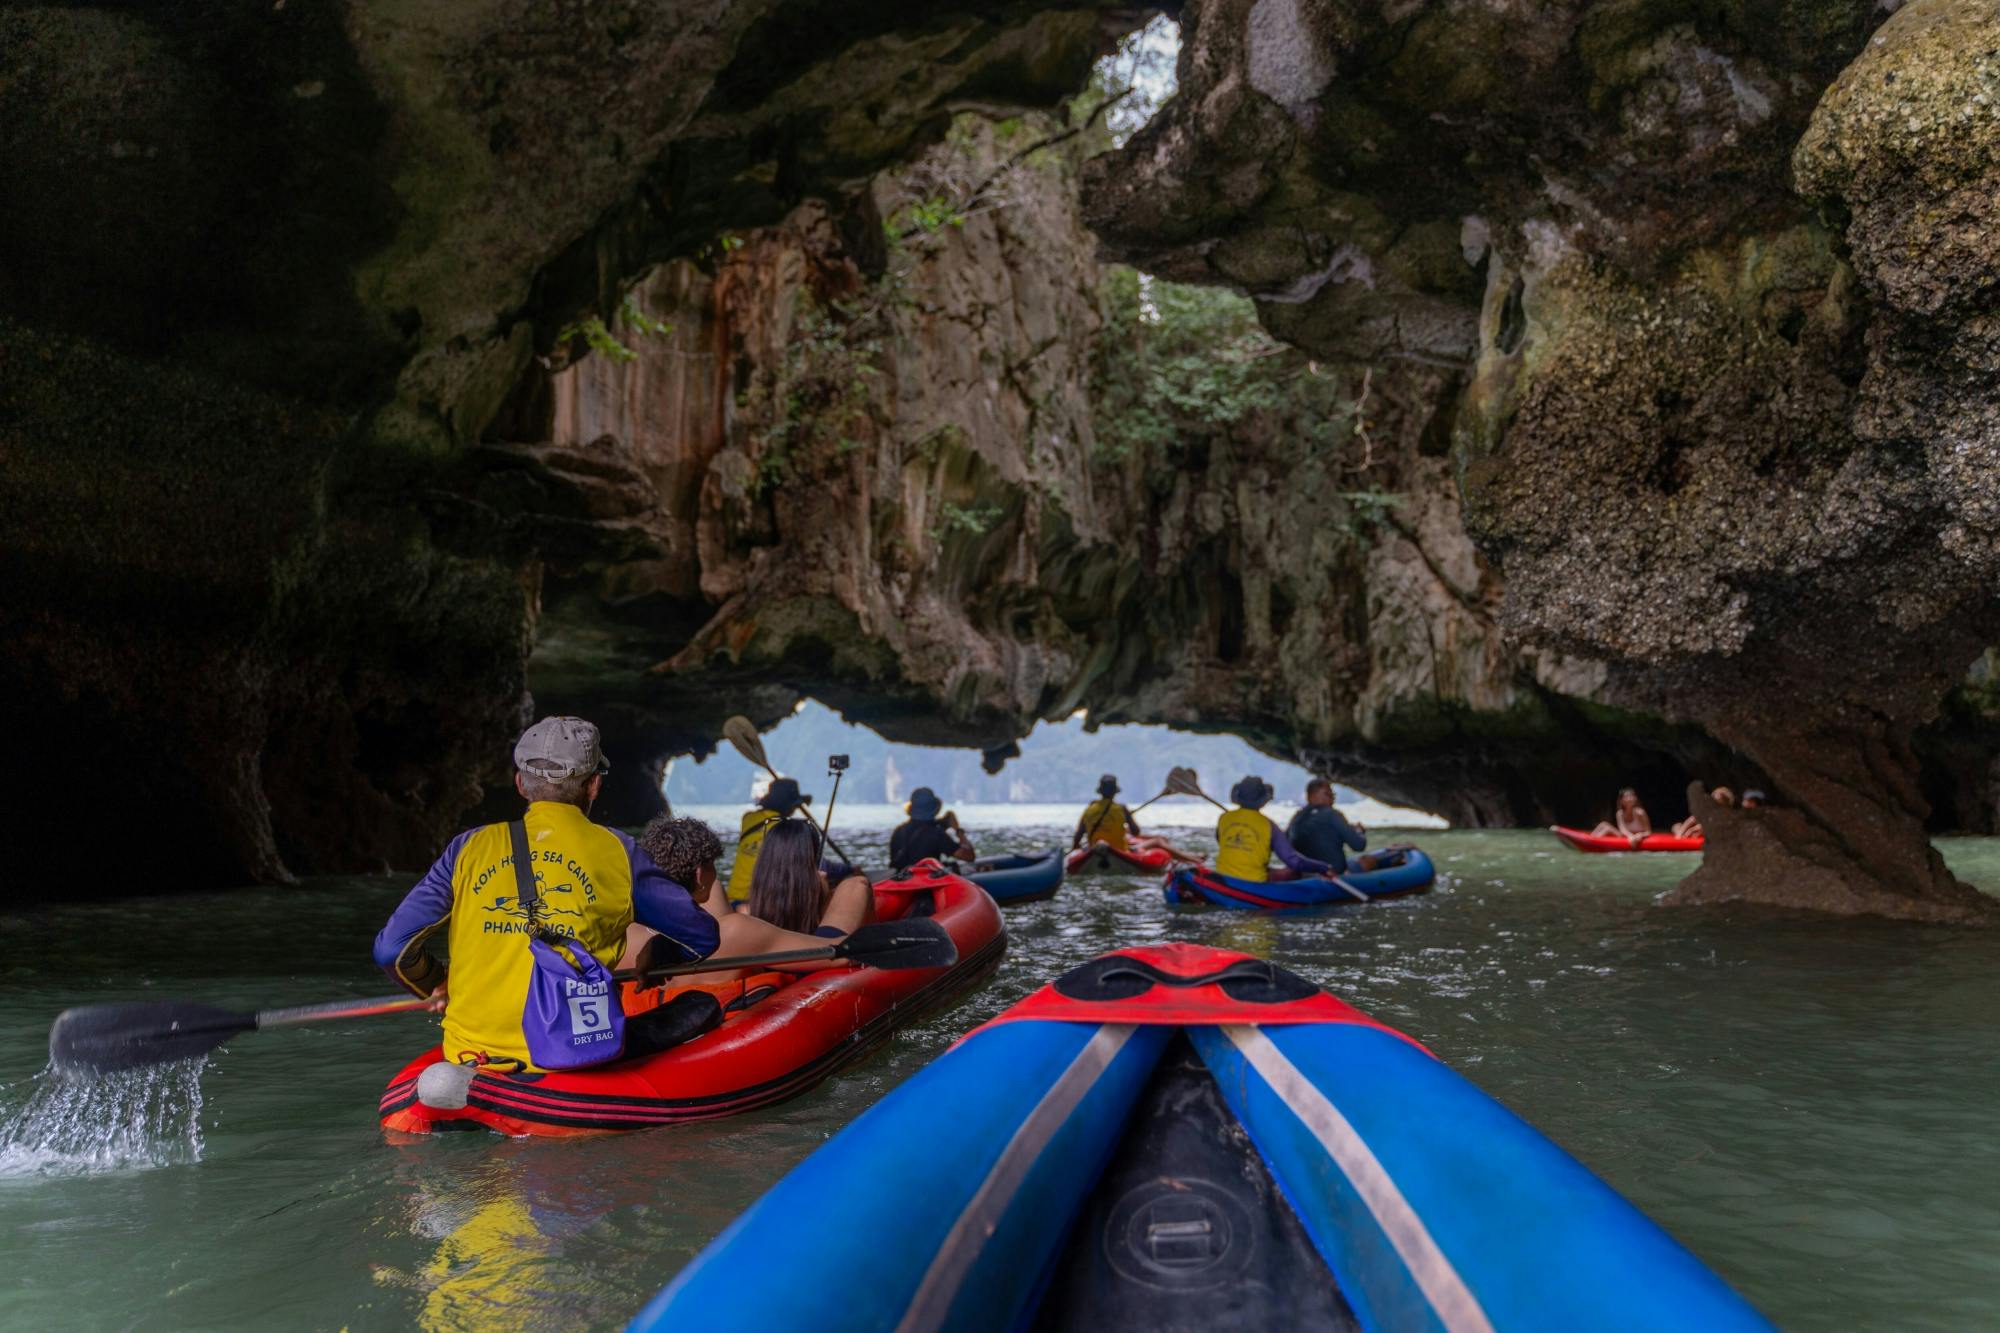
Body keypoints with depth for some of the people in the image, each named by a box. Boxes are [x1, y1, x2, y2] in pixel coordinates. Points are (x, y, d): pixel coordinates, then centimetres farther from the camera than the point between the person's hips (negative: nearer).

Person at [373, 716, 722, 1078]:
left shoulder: (470, 848, 4)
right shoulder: (617, 852, 1)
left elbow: (391, 949, 1)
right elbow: (702, 936, 8)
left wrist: (438, 988, 21)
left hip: (471, 1054, 5)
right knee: (705, 1007, 7)